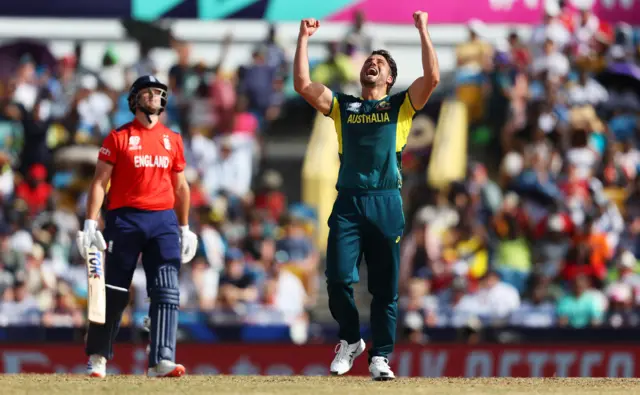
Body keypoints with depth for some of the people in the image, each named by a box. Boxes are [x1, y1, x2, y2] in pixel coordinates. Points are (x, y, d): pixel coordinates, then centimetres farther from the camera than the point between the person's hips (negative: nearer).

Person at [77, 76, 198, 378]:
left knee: (167, 292, -9)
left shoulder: (172, 140, 12)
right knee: (113, 293, 2)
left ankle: (161, 360, -13)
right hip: (124, 219, -3)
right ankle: (98, 357, 15)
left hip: (164, 220, 3)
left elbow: (180, 187, 17)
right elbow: (100, 182, -3)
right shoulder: (118, 137, 1)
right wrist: (90, 223, -11)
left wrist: (185, 228, 15)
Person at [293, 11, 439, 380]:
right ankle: (350, 339, 10)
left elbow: (432, 78, -3)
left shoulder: (400, 105, 12)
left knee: (385, 287, 0)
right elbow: (303, 84, 7)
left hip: (387, 202, -1)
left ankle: (380, 356, 6)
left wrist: (423, 31, -2)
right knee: (339, 276, -11)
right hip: (348, 202, 1)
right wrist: (304, 38, 7)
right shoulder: (342, 105, 18)